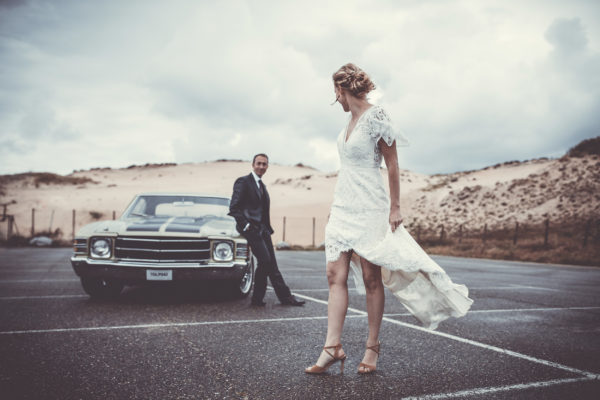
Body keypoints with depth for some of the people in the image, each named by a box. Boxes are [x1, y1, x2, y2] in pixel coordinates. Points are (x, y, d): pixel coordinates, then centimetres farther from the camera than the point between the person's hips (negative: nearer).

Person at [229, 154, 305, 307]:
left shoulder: (262, 185, 21)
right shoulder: (243, 181, -4)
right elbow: (234, 207, -11)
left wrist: (268, 228, 13)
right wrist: (245, 225, -16)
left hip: (263, 229, 8)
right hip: (252, 229, -8)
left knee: (271, 264, 8)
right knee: (265, 261, -14)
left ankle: (285, 297, 10)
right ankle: (257, 298, -1)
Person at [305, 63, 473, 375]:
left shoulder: (376, 117, -9)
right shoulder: (352, 120, 14)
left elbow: (392, 165, -9)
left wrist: (395, 208, -10)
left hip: (369, 208, -8)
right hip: (343, 206, 8)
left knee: (371, 279, 1)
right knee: (335, 275, 0)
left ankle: (372, 347, 14)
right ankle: (332, 347, 3)